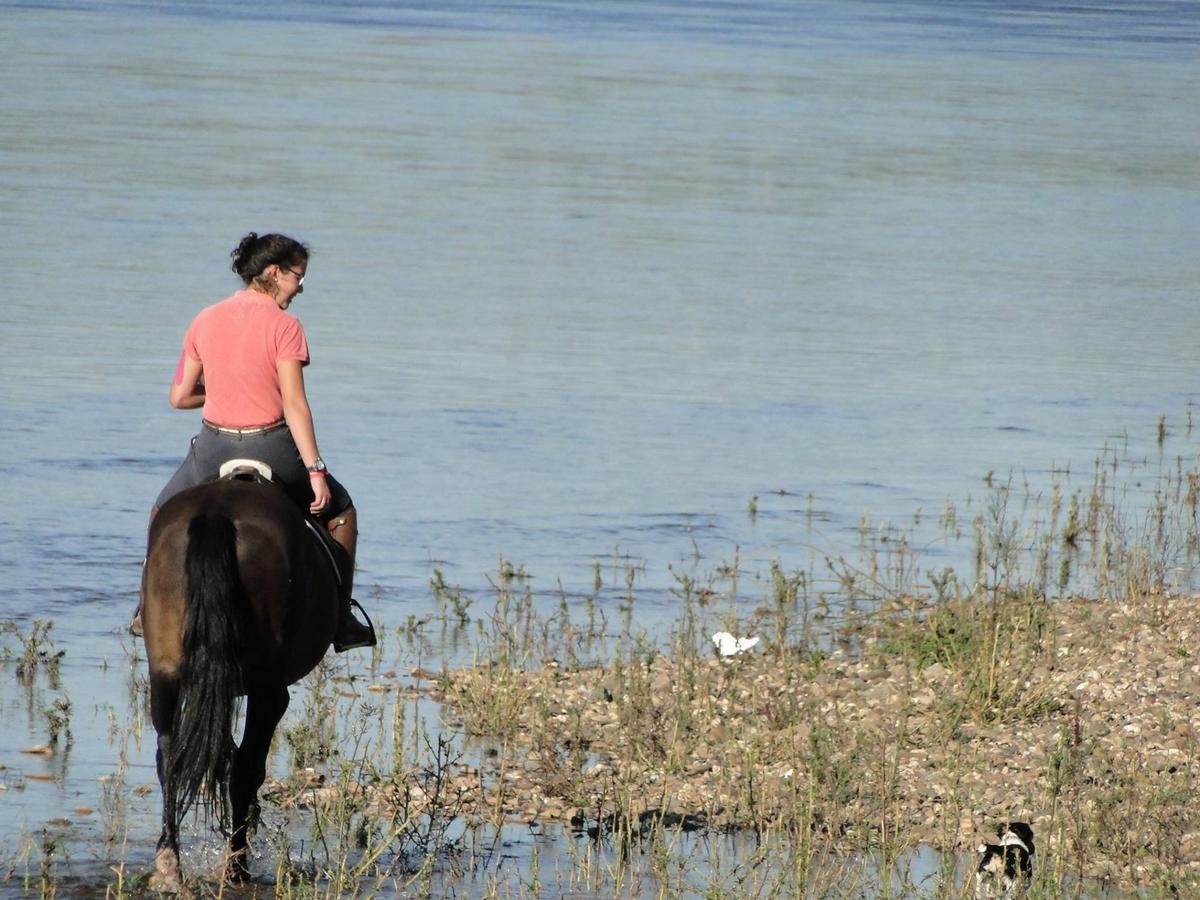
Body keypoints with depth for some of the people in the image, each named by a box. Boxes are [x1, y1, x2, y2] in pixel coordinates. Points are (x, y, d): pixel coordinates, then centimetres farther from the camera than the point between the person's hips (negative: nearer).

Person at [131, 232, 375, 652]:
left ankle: (150, 608, 26)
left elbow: (179, 396, 7)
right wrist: (315, 470, -16)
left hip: (213, 451, 3)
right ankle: (341, 623, 19)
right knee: (339, 511, 21)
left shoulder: (204, 321, 3)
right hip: (271, 451, -3)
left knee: (165, 513, 32)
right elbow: (294, 405, -16)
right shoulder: (283, 325, -10)